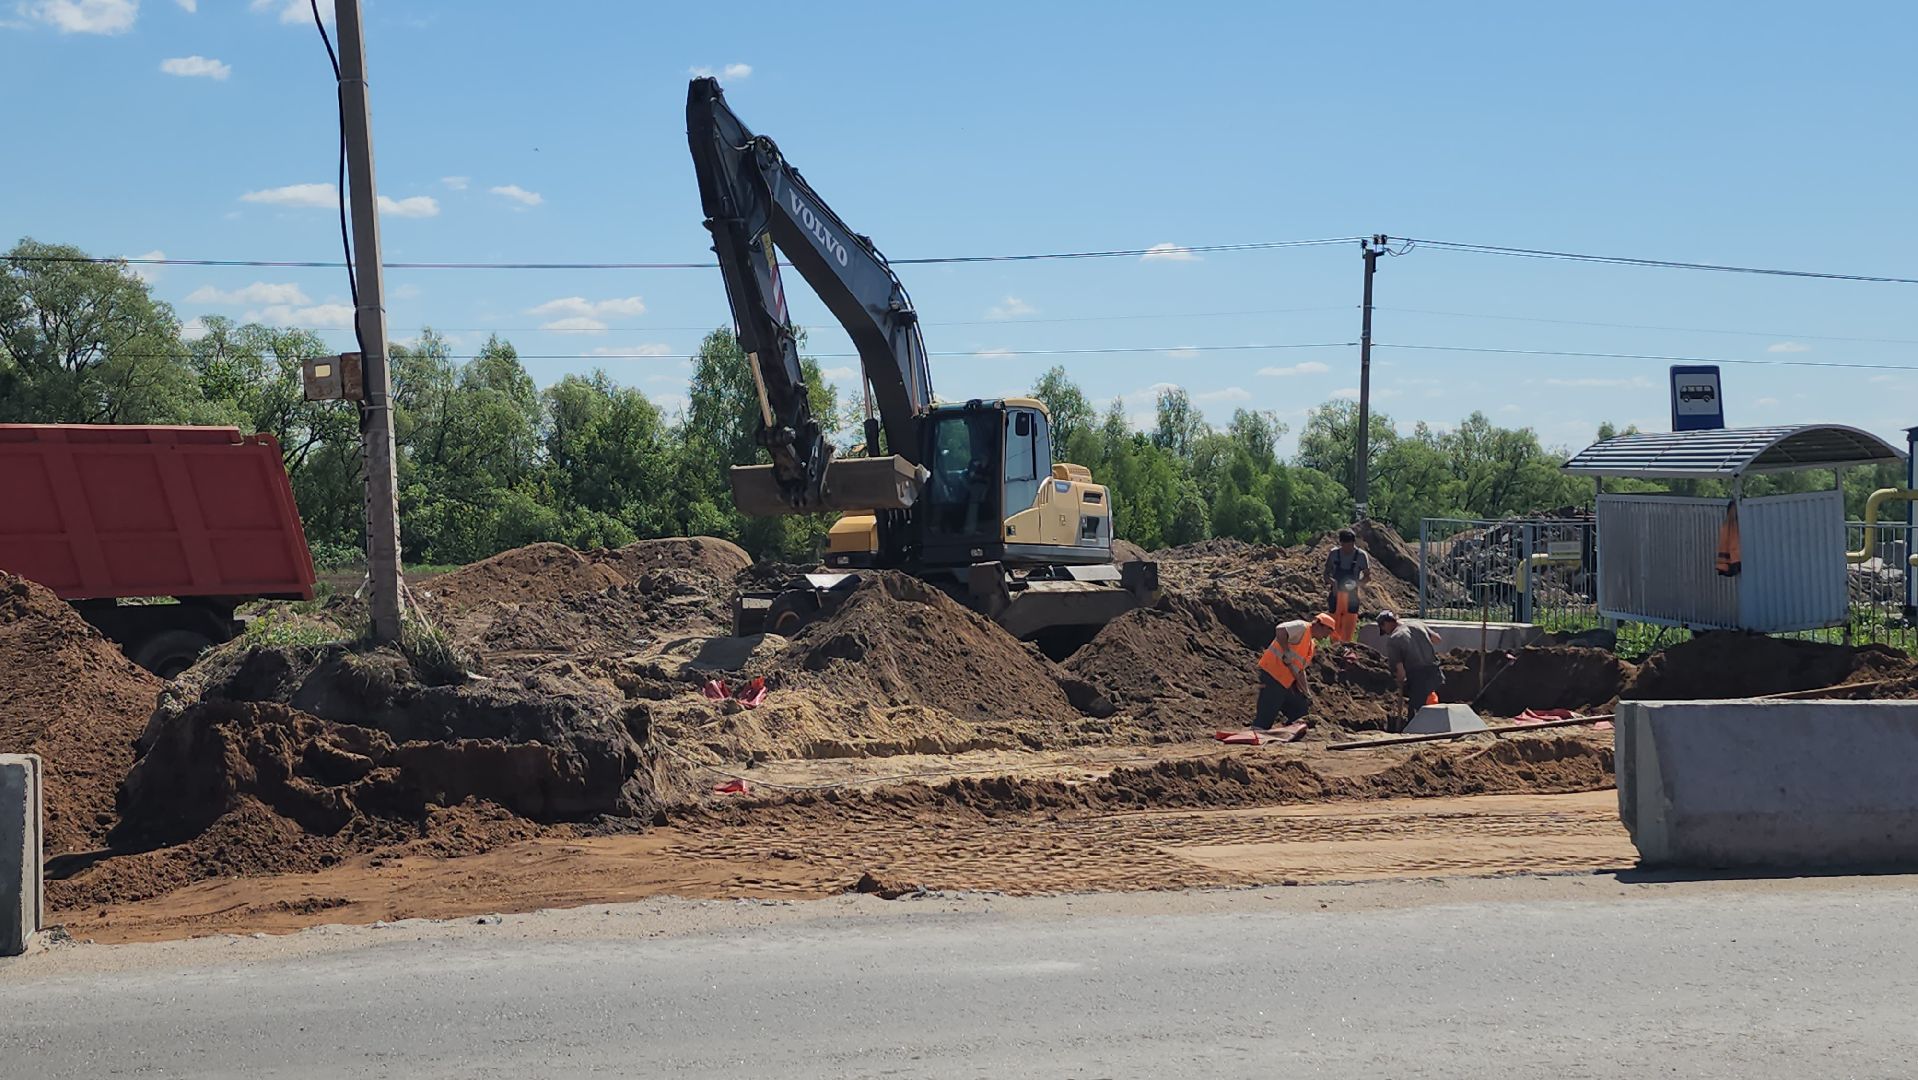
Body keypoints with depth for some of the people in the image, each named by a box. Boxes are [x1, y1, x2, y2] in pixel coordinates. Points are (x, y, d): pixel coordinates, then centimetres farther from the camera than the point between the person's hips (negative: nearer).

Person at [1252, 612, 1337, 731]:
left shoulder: (1311, 644, 22)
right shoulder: (1301, 627, -7)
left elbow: (1300, 670, 25)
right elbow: (1280, 630, -27)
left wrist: (1305, 694, 19)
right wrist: (1287, 654, -26)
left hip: (1285, 683, 10)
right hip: (1272, 675, -10)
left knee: (1300, 712, 13)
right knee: (1264, 721, -13)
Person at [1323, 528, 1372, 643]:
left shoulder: (1361, 556, -5)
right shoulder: (1334, 553, -1)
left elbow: (1367, 576, 1)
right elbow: (1326, 573, 5)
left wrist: (1357, 583, -19)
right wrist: (1331, 580, -18)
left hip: (1351, 596, -1)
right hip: (1335, 594, 2)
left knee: (1348, 631, -3)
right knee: (1335, 629, 6)